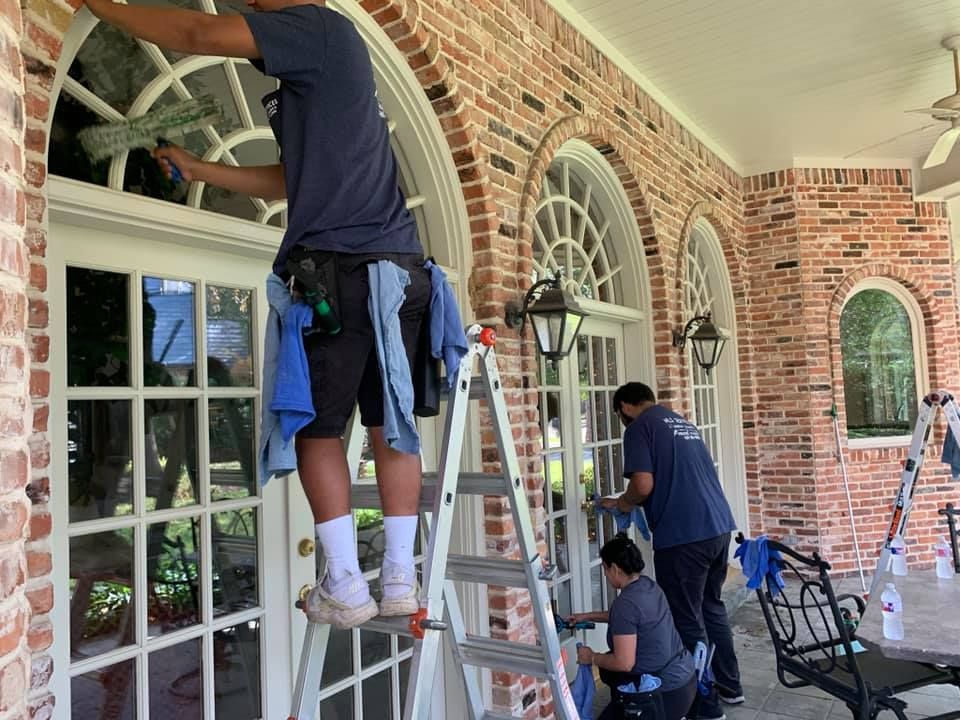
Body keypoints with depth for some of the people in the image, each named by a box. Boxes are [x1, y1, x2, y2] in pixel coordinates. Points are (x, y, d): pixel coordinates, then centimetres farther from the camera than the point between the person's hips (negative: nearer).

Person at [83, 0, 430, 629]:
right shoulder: (334, 61, 27)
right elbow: (287, 181, 28)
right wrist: (197, 169, 31)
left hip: (339, 269, -8)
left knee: (319, 430, 3)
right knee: (391, 426, 8)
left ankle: (345, 588, 7)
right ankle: (400, 581, 14)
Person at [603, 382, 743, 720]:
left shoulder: (639, 428, -6)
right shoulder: (683, 423, 19)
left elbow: (644, 484, -18)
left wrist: (623, 502, 3)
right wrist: (636, 503, 29)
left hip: (683, 536, -9)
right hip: (719, 526, 9)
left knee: (687, 621, 4)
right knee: (712, 607, 23)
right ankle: (729, 686, 35)